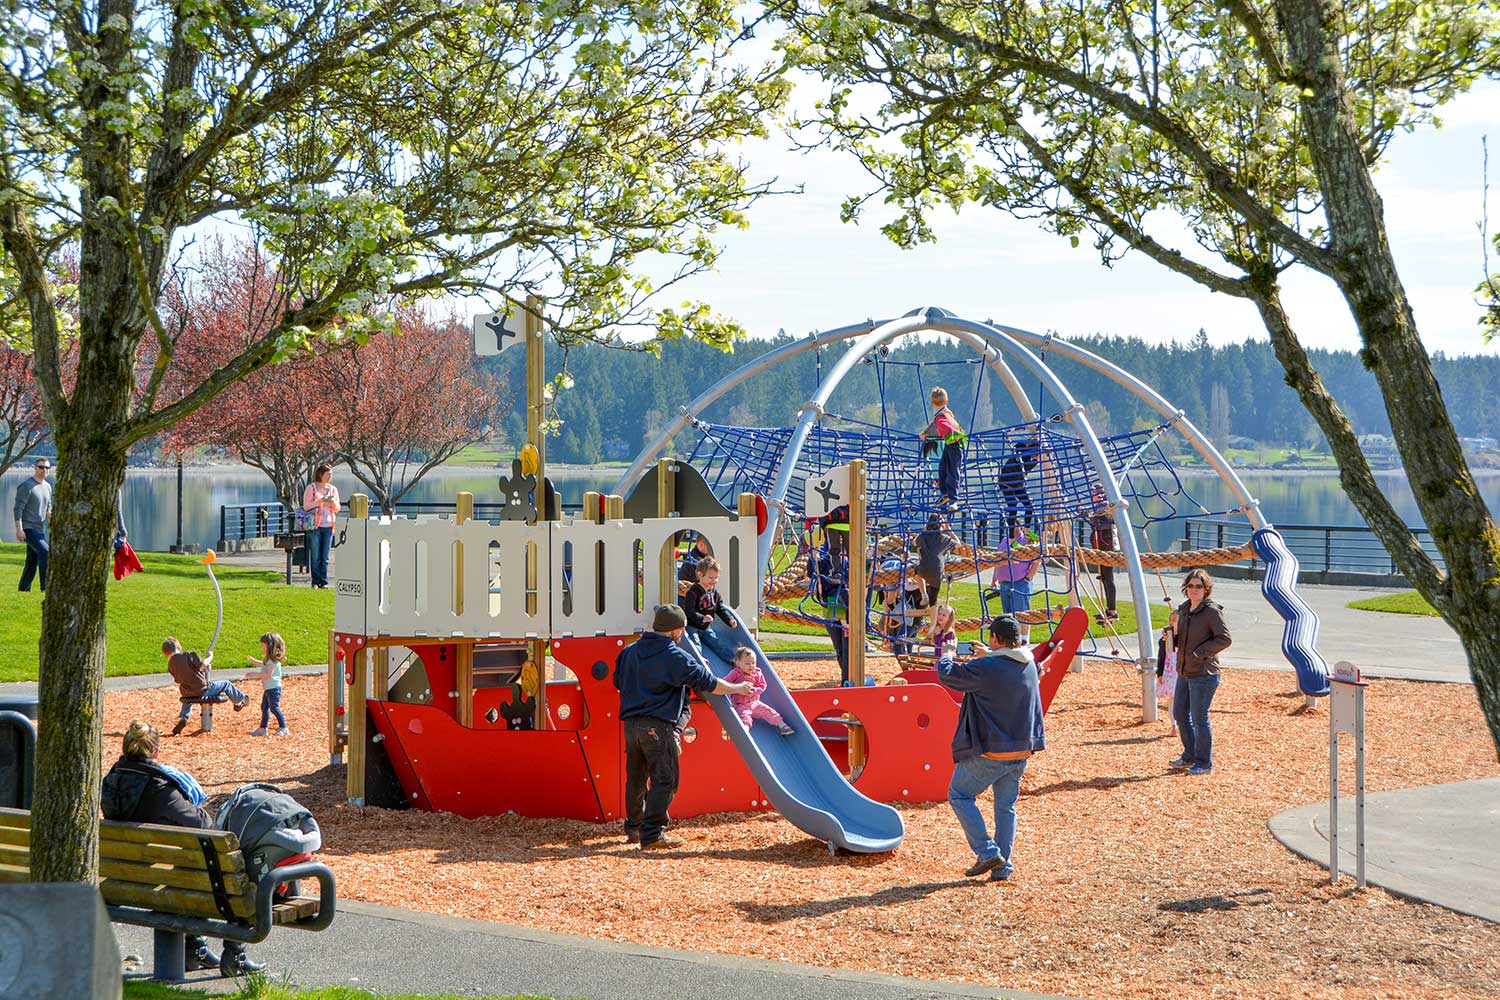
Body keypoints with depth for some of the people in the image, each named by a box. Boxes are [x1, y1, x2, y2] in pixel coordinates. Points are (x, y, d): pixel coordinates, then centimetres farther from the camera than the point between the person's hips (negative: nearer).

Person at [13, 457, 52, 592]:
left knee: (32, 561, 9)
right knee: (45, 552, -22)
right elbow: (18, 508, -14)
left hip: (41, 529, 8)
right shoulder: (26, 486, -10)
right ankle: (46, 586, -19)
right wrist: (19, 529, -21)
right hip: (28, 529, -8)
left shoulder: (48, 487, 14)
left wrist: (50, 513, -3)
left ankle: (24, 589, 16)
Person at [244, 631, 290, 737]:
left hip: (273, 688, -11)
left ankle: (284, 728, -2)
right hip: (268, 688, 11)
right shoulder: (269, 658, 10)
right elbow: (263, 665, 30)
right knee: (264, 707, 15)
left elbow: (268, 674, -27)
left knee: (274, 708, -7)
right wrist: (253, 661, 26)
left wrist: (255, 675, -23)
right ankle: (263, 728, 22)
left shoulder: (273, 660, -21)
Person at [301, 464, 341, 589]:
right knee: (315, 556, -1)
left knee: (325, 557, 3)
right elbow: (306, 506, -5)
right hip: (315, 526, -3)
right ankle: (316, 582, 4)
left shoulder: (333, 489, 14)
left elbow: (338, 509, 16)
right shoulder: (311, 488, 0)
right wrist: (320, 501, -15)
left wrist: (333, 503, -6)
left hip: (328, 526, 4)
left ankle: (324, 582, 6)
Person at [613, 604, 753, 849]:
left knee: (636, 779, 17)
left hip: (631, 724, 7)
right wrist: (737, 689, 7)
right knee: (664, 780, -4)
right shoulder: (675, 657, -10)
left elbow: (619, 682, 24)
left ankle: (634, 828, 27)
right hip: (658, 726, -7)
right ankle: (652, 834, -10)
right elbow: (707, 683, -6)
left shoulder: (629, 652, 10)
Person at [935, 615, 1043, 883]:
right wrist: (984, 655, 28)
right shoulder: (1029, 666, 3)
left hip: (989, 752, -7)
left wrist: (946, 657, 6)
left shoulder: (986, 668, -21)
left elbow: (948, 675, -15)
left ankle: (988, 853, -1)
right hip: (1021, 750, 7)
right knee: (1006, 808, 15)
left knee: (959, 795, 10)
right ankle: (1004, 867, 13)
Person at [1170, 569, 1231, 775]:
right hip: (1184, 671, 9)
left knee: (1199, 718, -4)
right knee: (1180, 714, 16)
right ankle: (1190, 756, 32)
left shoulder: (1212, 611, -13)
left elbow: (1224, 639, -16)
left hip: (1204, 673, -9)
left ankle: (1204, 763, 8)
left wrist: (1200, 652, -20)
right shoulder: (1184, 609, 11)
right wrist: (1171, 637, 1)